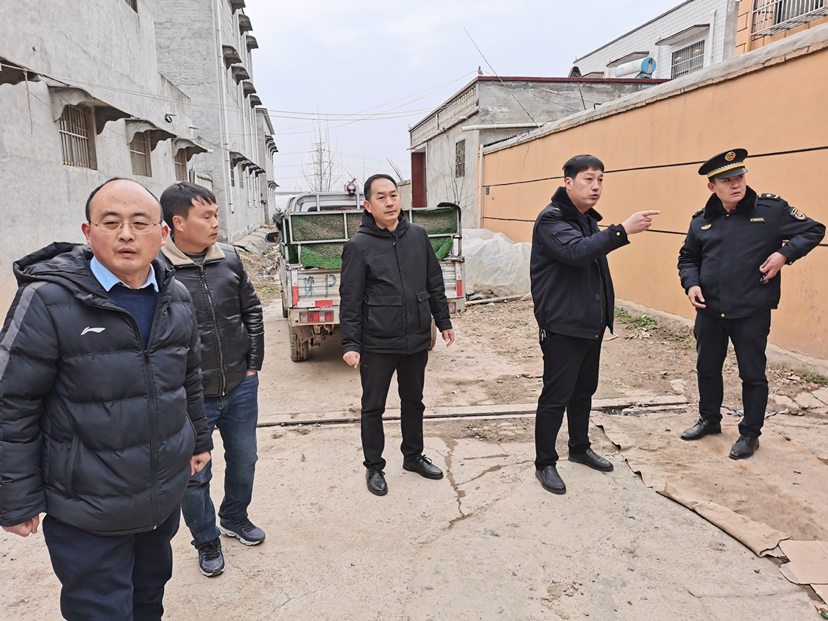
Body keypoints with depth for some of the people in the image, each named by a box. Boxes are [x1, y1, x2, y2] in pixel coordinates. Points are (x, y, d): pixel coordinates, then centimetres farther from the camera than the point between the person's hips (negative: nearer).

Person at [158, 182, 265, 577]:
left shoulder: (229, 259, -1)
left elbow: (252, 310, 9)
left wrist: (254, 364, 6)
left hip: (241, 387, 5)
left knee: (244, 460, 20)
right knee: (195, 476, 12)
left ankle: (235, 518, 46)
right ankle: (207, 541, 36)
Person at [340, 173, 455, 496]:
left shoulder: (418, 236, 3)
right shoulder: (359, 245, -8)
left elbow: (435, 284, 11)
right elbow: (350, 300, -10)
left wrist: (443, 321, 13)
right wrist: (350, 344, -13)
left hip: (417, 339, 4)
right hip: (377, 343, -4)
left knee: (414, 401, 19)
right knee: (373, 407, 9)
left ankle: (413, 456, 39)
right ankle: (374, 467, 27)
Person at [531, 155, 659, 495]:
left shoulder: (589, 219, 15)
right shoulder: (551, 219, -13)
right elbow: (575, 251, -32)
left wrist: (605, 312, 15)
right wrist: (623, 230, -36)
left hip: (591, 323, 9)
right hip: (562, 326, -9)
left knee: (584, 390, 19)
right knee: (556, 396, -2)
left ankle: (580, 447, 36)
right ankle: (545, 463, 12)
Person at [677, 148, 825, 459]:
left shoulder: (772, 208, -6)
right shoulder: (702, 219, 2)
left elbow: (813, 230, 3)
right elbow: (687, 258, 13)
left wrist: (785, 253, -14)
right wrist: (691, 283, -5)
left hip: (752, 312, -3)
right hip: (709, 311, 4)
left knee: (752, 374, 8)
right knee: (707, 368, 17)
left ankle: (750, 433, 25)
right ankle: (709, 419, 38)